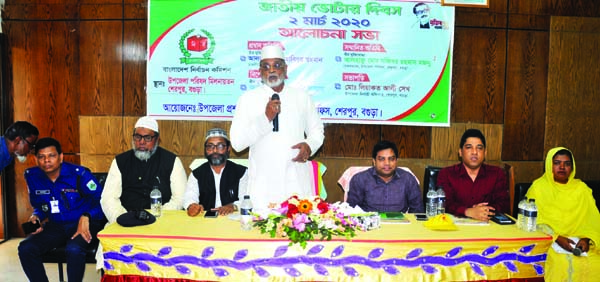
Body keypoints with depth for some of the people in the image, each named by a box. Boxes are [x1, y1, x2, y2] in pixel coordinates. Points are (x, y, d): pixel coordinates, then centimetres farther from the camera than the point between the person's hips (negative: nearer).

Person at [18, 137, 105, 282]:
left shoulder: (79, 174, -14)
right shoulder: (32, 176, 1)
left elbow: (102, 201, -13)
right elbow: (38, 206, 17)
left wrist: (86, 217, -29)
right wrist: (36, 217, -5)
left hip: (85, 224, -5)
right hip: (56, 226, 5)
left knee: (74, 249, -35)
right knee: (26, 248, -18)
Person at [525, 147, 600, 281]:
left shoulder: (581, 188, 16)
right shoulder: (538, 187, 5)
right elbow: (536, 220, -2)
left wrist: (587, 239, -10)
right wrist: (557, 238, -15)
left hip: (578, 241, 3)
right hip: (549, 240, -3)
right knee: (563, 265, -31)